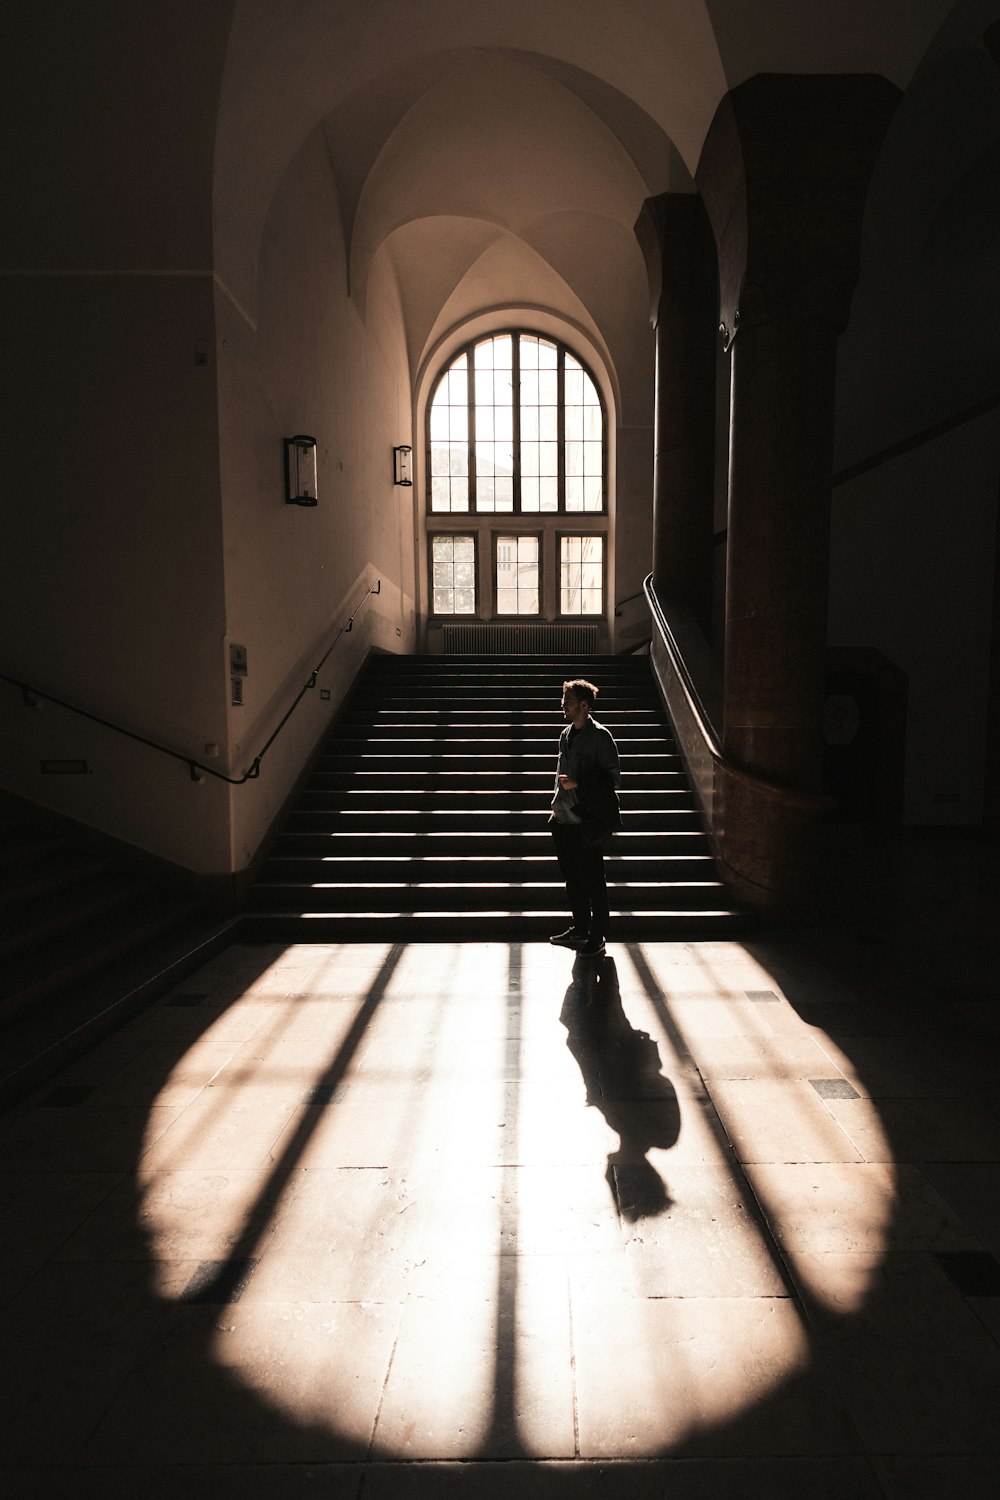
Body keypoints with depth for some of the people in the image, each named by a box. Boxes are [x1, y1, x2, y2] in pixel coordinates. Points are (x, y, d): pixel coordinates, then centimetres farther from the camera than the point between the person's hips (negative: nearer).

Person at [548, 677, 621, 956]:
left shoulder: (600, 736, -9)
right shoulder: (566, 734, 13)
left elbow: (612, 777, -11)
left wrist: (577, 783, -19)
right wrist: (556, 807, 18)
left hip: (589, 821, -7)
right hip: (565, 820, 8)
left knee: (593, 880, 0)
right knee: (572, 877, 15)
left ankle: (597, 937, 11)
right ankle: (580, 929, 28)